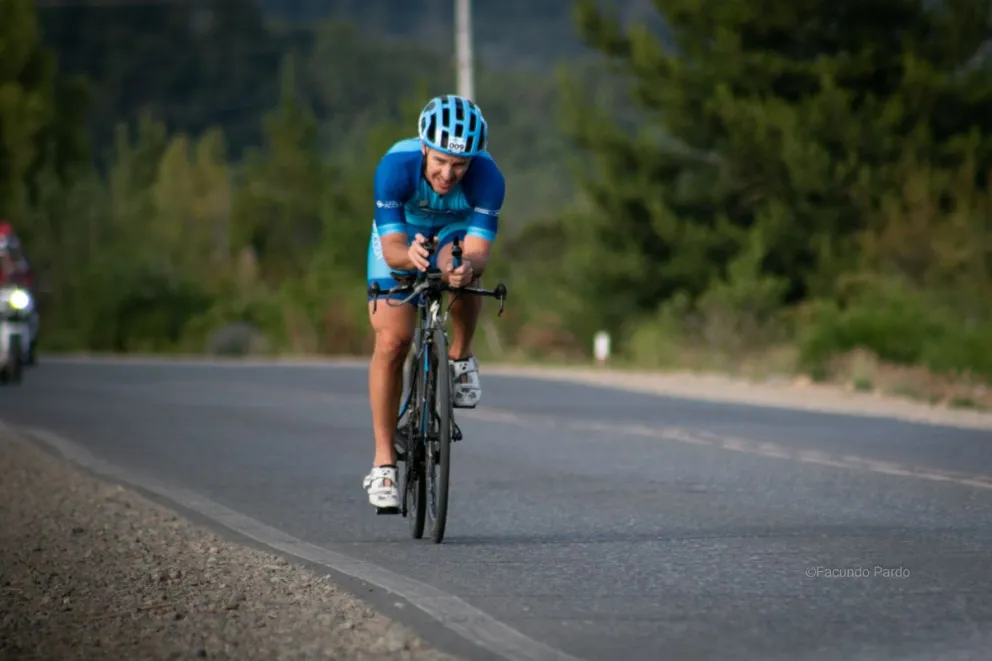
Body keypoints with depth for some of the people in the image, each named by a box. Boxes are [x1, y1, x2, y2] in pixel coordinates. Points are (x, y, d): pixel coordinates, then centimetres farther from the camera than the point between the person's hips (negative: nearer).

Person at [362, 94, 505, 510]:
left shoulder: (487, 178, -34)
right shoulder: (395, 167, -36)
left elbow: (478, 250, -40)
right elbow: (392, 250, -40)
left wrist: (468, 266, -63)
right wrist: (410, 257, -63)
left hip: (456, 231, 1)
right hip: (402, 233, 0)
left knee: (464, 270, -35)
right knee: (391, 342, -13)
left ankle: (460, 358, -7)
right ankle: (384, 463, -4)